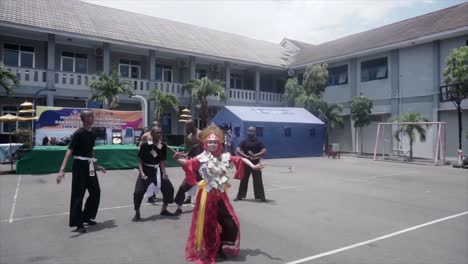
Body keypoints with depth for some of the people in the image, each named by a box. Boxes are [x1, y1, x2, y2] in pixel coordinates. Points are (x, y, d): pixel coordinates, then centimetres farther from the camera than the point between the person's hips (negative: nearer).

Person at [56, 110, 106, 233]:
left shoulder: (92, 134, 8)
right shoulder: (79, 133, -16)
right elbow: (69, 151, -22)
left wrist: (97, 165, 26)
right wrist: (62, 170, -31)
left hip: (89, 166, 8)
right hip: (80, 165, -8)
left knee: (96, 192, 13)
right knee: (78, 194, 0)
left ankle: (86, 216, 30)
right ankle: (78, 223, 11)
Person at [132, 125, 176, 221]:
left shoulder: (163, 146, -6)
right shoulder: (145, 145, -16)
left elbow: (162, 161, -2)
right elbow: (140, 160, -8)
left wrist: (164, 172, -13)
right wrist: (141, 172, -19)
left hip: (157, 170, 4)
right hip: (146, 170, -3)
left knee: (169, 188, 4)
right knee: (138, 192, -13)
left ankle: (164, 210, 24)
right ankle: (137, 214, 8)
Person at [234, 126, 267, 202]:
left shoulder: (258, 142, 0)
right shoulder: (244, 142, 4)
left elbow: (264, 151, -11)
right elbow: (238, 150, -7)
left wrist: (255, 155, -24)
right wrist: (246, 156, -20)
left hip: (255, 163, -2)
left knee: (258, 180, 1)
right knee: (243, 180, 10)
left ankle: (261, 196, 8)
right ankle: (240, 195, 20)